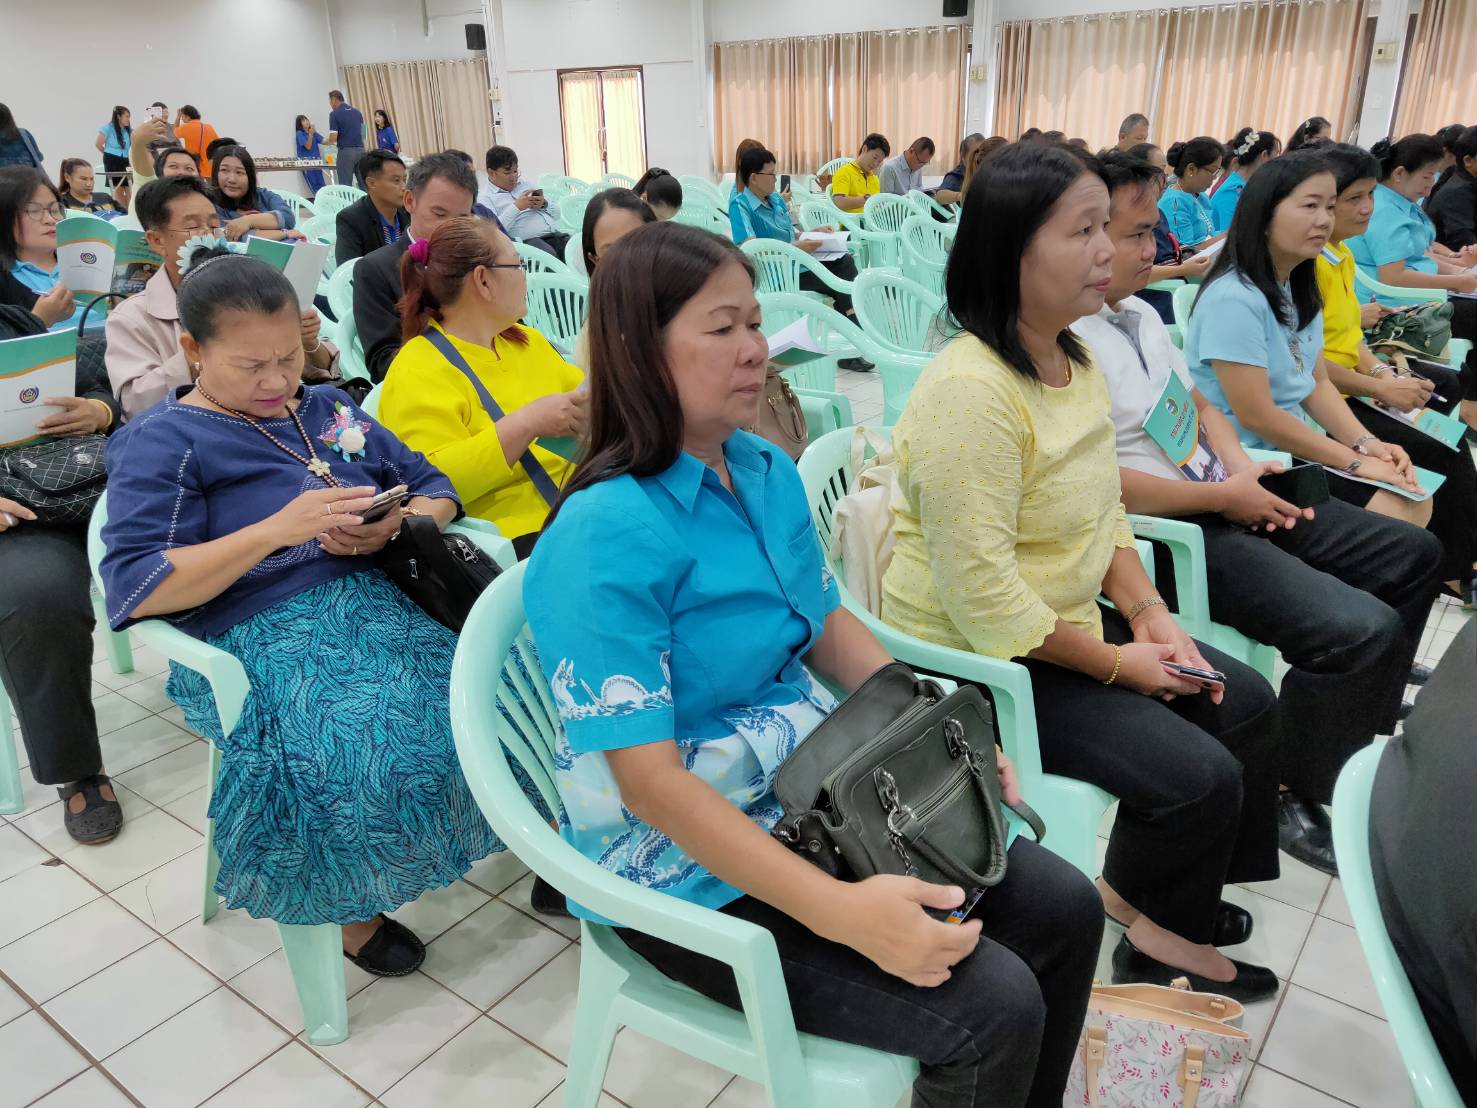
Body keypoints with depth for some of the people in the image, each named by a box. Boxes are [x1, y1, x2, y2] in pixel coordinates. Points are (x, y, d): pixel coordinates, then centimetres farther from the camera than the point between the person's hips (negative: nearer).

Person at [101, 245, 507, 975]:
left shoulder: (329, 409, 20)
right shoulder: (160, 442, 3)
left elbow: (437, 491, 19)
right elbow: (135, 588, -10)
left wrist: (394, 525, -6)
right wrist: (278, 531, -20)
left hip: (381, 592, 6)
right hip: (261, 631, -5)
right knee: (369, 753, -33)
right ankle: (355, 905, -3)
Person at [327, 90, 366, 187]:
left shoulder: (334, 114, -6)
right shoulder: (357, 112, 12)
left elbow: (333, 138, -10)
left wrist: (328, 140, 11)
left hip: (346, 151, -5)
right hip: (360, 150, 5)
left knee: (345, 186, -2)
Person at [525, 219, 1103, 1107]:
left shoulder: (769, 471, 1)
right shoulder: (606, 534, -24)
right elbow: (649, 779, -25)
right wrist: (841, 910, -30)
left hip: (813, 797, 8)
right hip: (688, 866, -7)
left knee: (1064, 909, 5)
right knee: (992, 1009, -16)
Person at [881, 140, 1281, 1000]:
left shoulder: (1075, 359, 5)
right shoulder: (970, 390, -27)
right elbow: (980, 593, -28)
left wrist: (1149, 612, 0)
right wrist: (1113, 663, -16)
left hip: (1066, 625, 10)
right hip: (979, 663, -10)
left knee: (1247, 702, 12)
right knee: (1199, 774, -12)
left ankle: (1144, 890, 28)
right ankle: (1159, 945, 19)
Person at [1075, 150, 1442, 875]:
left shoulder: (1140, 312, 12)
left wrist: (1242, 469, 1)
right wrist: (1226, 497, -15)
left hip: (1223, 499, 11)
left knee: (1412, 554, 15)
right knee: (1362, 629, -23)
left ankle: (1356, 737, 32)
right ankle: (1296, 801, 3)